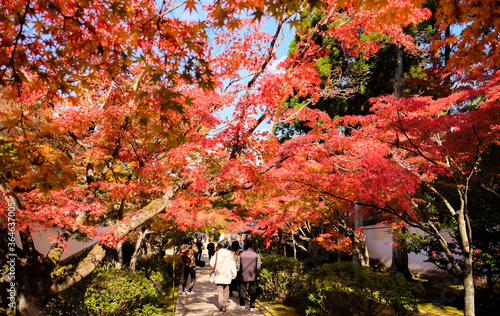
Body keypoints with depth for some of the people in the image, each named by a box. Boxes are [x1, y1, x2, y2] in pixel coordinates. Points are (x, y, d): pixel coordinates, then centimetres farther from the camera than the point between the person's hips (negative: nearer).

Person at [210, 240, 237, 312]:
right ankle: (225, 305, 18)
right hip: (228, 276, 2)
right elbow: (233, 266, -1)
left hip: (219, 275, -2)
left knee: (220, 291, 4)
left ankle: (222, 306, -2)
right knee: (226, 291, 15)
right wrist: (234, 275, 7)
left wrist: (215, 268, 13)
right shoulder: (230, 254, -2)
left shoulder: (217, 253, -7)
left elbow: (212, 263, -6)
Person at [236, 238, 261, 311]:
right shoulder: (256, 254, -11)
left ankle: (242, 304, 29)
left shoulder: (241, 254, -11)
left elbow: (237, 266, -6)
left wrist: (239, 271, 14)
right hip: (253, 276, 0)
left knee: (242, 290, 17)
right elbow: (258, 266, -5)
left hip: (243, 275, 0)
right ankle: (252, 306, 11)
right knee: (252, 291, 10)